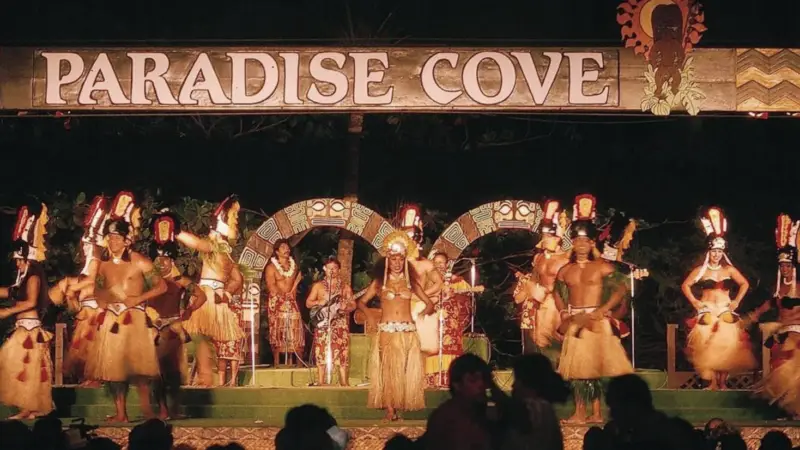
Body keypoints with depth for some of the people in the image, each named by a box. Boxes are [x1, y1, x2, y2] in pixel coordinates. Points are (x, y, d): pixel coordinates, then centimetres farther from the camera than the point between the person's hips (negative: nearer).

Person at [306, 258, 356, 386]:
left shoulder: (345, 287, 12)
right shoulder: (318, 286, 9)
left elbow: (353, 304, 9)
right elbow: (308, 303, 8)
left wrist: (347, 307, -14)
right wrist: (319, 302, -12)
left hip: (340, 326, 1)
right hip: (323, 326, -1)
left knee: (342, 355, -5)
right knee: (322, 355, -6)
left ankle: (344, 383, -1)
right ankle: (321, 384, -3)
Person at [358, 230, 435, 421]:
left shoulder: (410, 281, 11)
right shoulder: (380, 282, 8)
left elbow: (428, 303, 15)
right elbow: (362, 302, 10)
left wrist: (421, 316, -2)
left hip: (408, 332, 2)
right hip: (387, 332, -2)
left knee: (405, 370, -2)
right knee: (389, 369, -7)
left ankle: (398, 406, 1)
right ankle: (389, 408, -9)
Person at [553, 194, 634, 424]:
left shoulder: (602, 267, -3)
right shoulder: (566, 271, 11)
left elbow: (621, 288, -8)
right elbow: (558, 293, 23)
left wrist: (603, 310, -15)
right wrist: (564, 312, 6)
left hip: (596, 320, -5)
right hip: (574, 322, 5)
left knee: (593, 363, -7)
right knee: (577, 365, 4)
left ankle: (596, 412, -5)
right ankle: (581, 412, 7)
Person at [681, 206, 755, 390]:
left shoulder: (729, 270, 6)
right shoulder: (700, 270, 3)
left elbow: (745, 284, 14)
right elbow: (685, 285, 7)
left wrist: (737, 301, 5)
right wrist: (694, 302, -1)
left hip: (725, 313, 1)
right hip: (707, 312, -1)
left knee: (726, 346, -9)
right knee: (708, 347, -11)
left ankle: (722, 382, -6)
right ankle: (714, 382, -8)